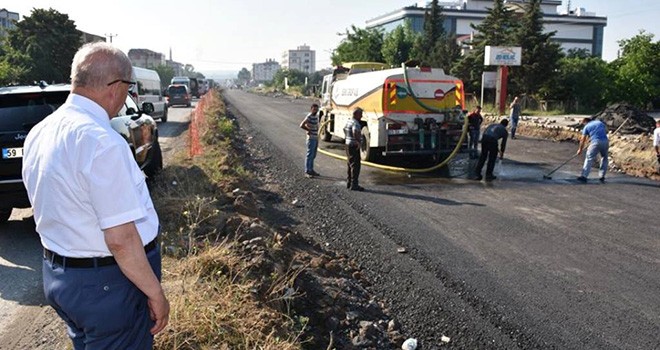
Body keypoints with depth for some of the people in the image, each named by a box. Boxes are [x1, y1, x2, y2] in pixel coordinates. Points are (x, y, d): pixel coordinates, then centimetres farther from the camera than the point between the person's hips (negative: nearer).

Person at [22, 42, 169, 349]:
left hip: (56, 274, 8)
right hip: (107, 285, -8)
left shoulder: (39, 133, 2)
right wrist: (155, 293, -15)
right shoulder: (102, 143, -26)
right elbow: (121, 238, -26)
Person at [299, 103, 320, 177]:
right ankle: (307, 171, 0)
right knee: (309, 155, -5)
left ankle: (311, 170, 21)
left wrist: (317, 139, 15)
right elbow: (301, 125, -26)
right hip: (311, 139, -9)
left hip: (315, 138, 9)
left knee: (313, 155, 13)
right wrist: (309, 130, -12)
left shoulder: (316, 116, 12)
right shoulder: (309, 117, -16)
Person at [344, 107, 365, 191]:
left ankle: (349, 182, 25)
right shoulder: (355, 123, -18)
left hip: (348, 145, 10)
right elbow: (355, 132, -38)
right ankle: (354, 185, -8)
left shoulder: (349, 121, 12)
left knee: (351, 164, 18)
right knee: (355, 165, -8)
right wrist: (359, 141, -28)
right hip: (354, 146, -10)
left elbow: (344, 129, 31)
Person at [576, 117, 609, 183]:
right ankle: (602, 177, 19)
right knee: (604, 158, 20)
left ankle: (584, 176, -7)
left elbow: (583, 140, 12)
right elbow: (606, 131, 25)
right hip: (605, 141, 4)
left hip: (595, 142, -4)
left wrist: (580, 149, 20)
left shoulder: (586, 127, 11)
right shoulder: (600, 122, 22)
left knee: (589, 158, 0)